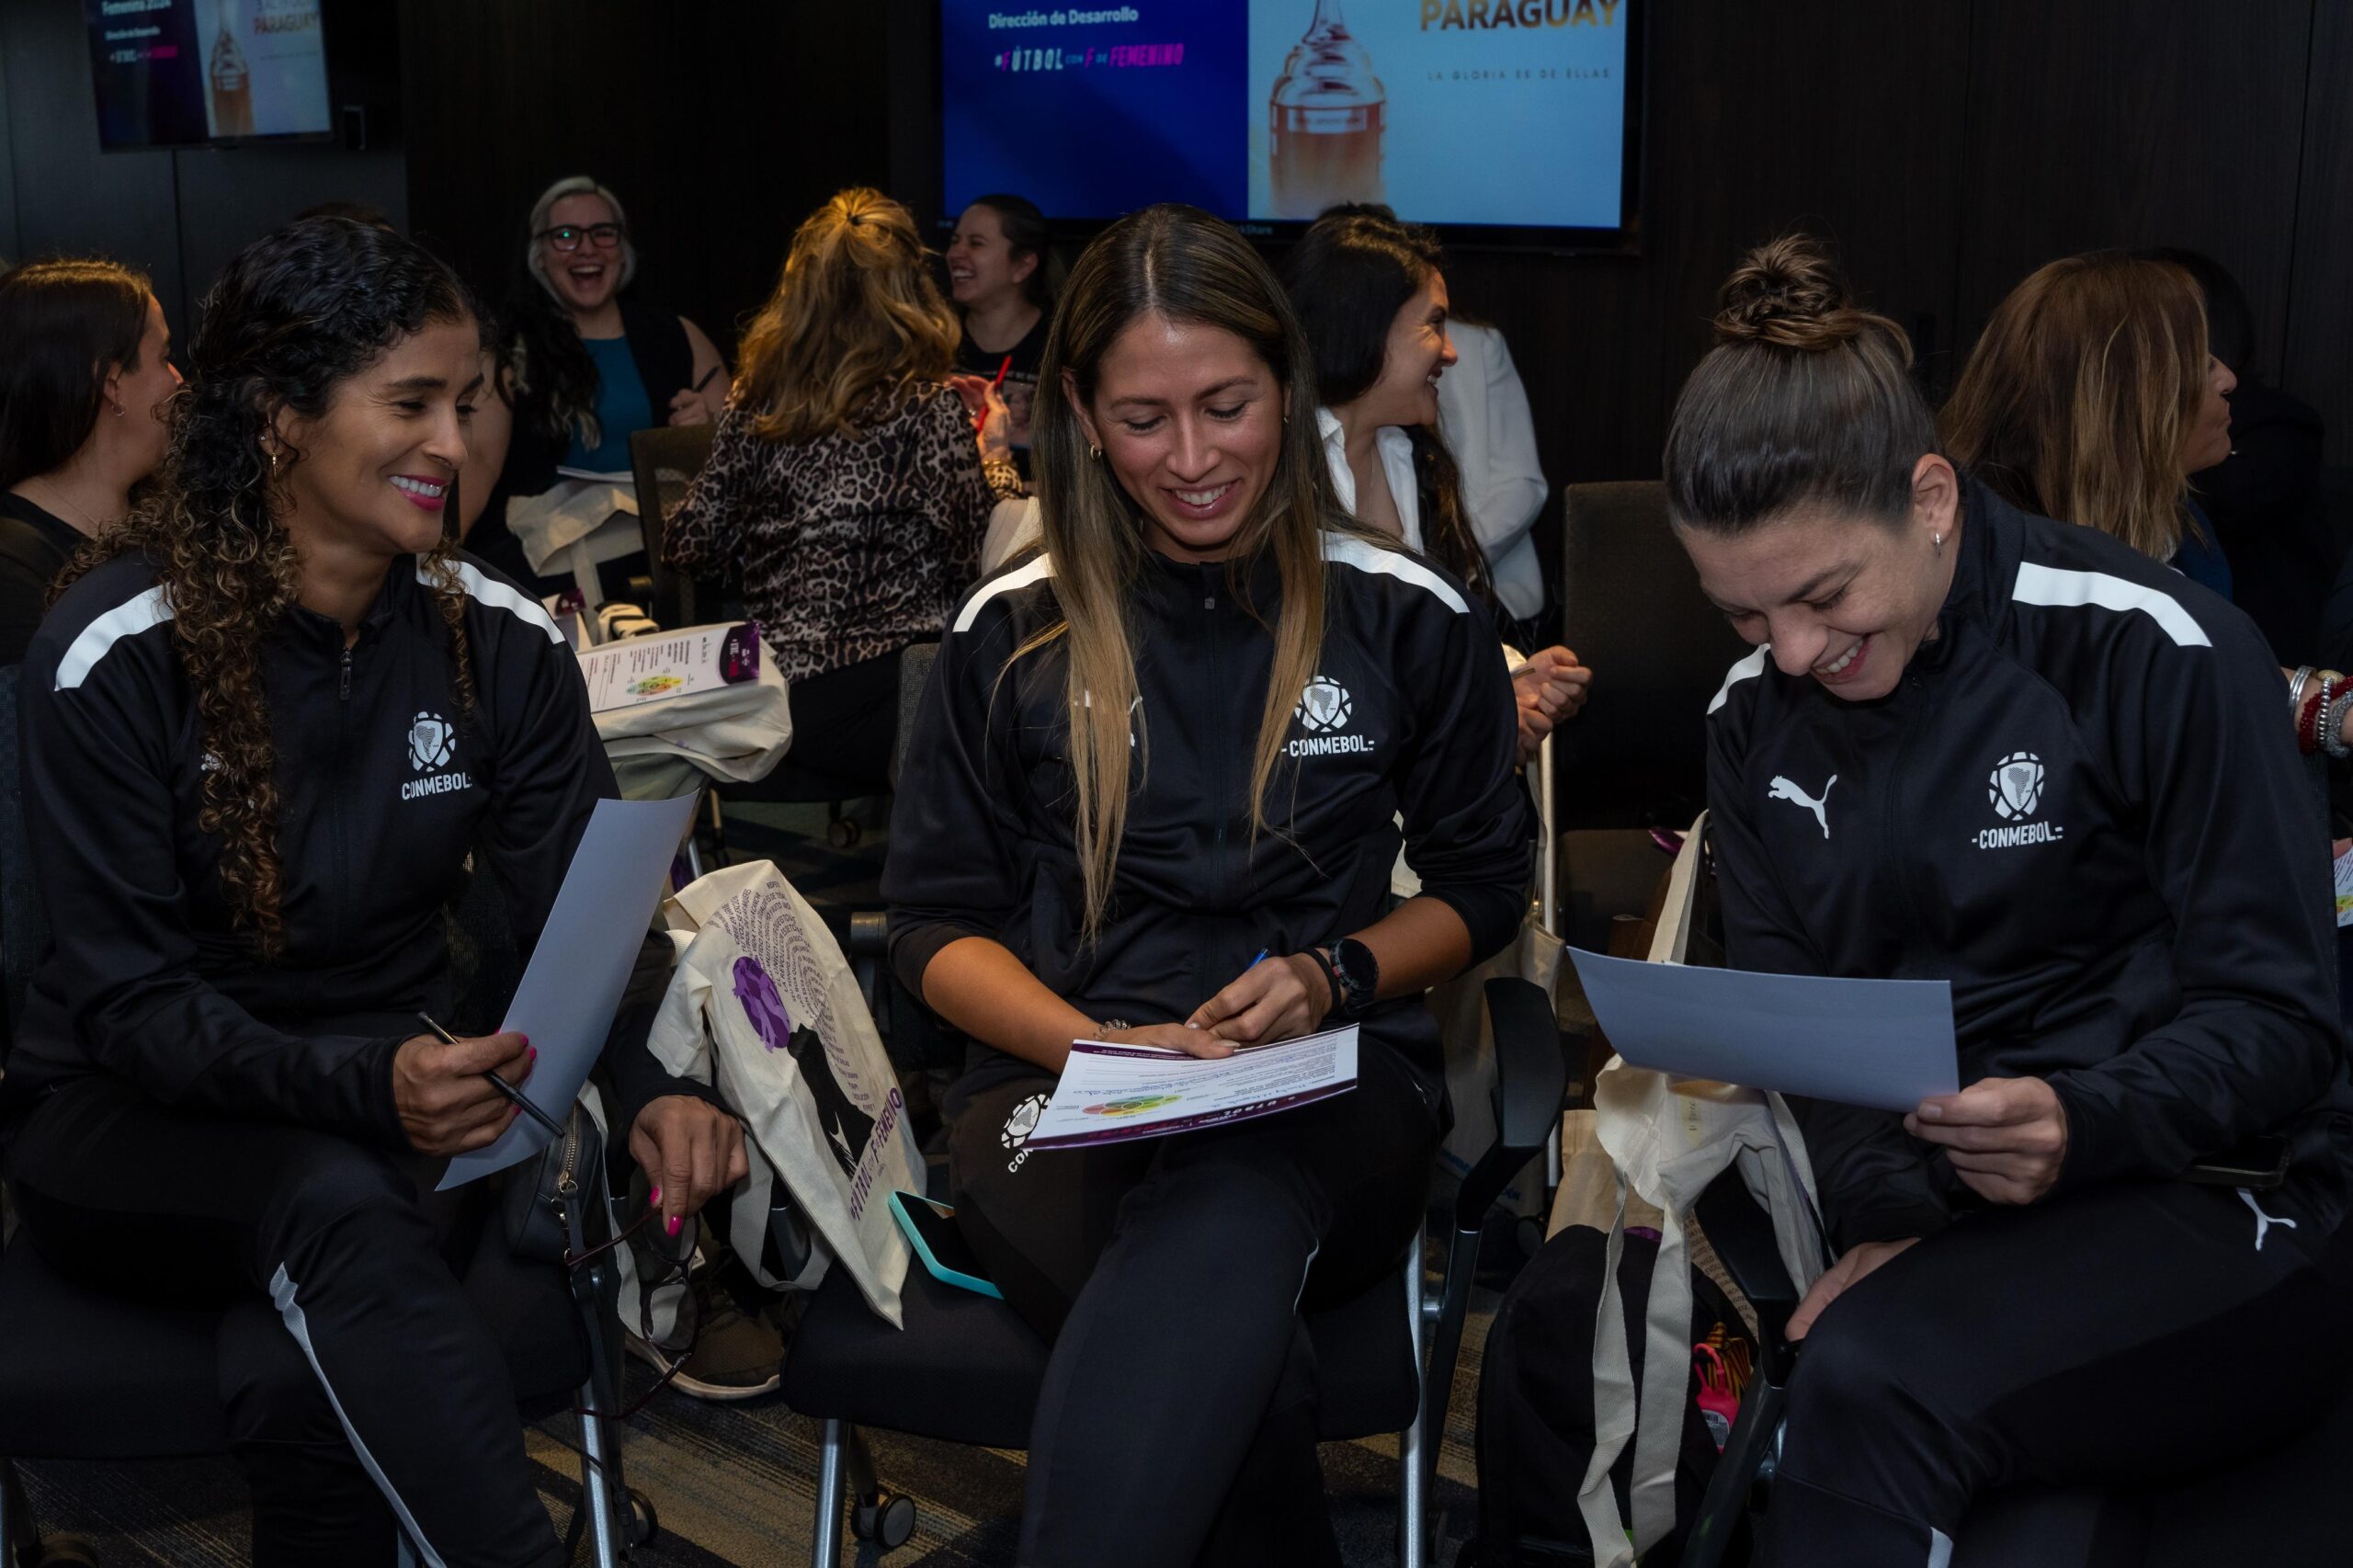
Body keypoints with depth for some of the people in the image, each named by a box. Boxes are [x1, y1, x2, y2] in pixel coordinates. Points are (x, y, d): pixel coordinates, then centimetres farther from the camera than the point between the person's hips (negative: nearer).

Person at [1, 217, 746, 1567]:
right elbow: (129, 1003, -16)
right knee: (340, 1208, -36)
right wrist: (364, 1086, -35)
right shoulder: (116, 655, -14)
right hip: (140, 1119, -2)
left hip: (400, 1092, 2)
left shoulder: (502, 641, -4)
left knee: (300, 1383, -31)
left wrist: (655, 1088, -29)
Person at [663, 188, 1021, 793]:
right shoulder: (930, 409, -7)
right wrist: (994, 454, 12)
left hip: (773, 694, 6)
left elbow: (691, 546, 12)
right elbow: (984, 563, -6)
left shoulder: (754, 403, 7)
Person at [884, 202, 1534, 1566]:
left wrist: (1332, 976, -5)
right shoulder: (1012, 632, 8)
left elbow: (1484, 891, 15)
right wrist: (1104, 1046, -9)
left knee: (1226, 1212, -40)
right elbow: (938, 926, 10)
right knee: (1236, 1366, -36)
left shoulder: (1411, 618, 7)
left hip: (1334, 1084, 0)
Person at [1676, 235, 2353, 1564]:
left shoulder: (2153, 652, -12)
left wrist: (2082, 1124, -30)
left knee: (1874, 1376, -36)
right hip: (1916, 1201, 5)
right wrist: (1891, 1212, -16)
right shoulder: (1756, 717, 5)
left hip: (2211, 1197, -4)